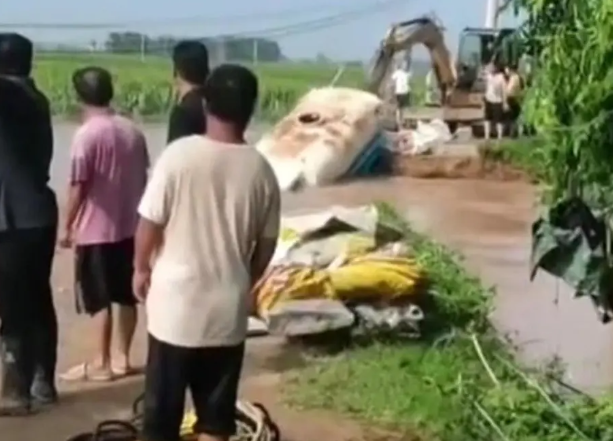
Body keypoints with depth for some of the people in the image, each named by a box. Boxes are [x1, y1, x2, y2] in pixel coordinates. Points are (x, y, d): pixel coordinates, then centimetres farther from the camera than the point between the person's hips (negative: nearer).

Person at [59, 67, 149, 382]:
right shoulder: (132, 131, 4)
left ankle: (101, 364, 8)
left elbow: (77, 187, -15)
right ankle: (122, 357, 21)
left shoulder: (86, 134, -15)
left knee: (98, 300, 2)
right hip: (127, 227, 6)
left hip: (95, 230, -6)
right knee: (126, 296, 12)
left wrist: (67, 227, -4)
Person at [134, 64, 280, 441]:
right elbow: (266, 245, 4)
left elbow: (150, 224, -7)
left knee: (163, 410, 12)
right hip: (228, 308, 2)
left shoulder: (179, 155, -13)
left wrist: (142, 269, 12)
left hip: (177, 303, -2)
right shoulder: (261, 170, -5)